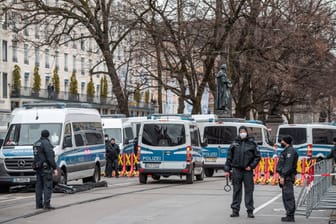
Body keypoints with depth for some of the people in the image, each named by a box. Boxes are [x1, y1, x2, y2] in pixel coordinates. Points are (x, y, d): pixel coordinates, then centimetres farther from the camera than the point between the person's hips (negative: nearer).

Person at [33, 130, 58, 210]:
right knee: (48, 186, -7)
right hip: (45, 167, -9)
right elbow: (50, 157, -18)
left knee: (39, 186, 10)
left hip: (38, 167, 9)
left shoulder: (36, 144, 15)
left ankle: (39, 204, 12)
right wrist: (54, 168, -15)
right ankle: (46, 204, -14)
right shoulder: (46, 143, -13)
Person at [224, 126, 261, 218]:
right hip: (236, 170, 1)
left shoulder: (252, 143, 3)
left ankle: (250, 211, 6)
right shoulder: (234, 143, 6)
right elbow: (229, 157, 8)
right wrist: (227, 170, 3)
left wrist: (251, 166, -6)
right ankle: (235, 210, 9)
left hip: (247, 170, -1)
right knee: (236, 190, 4)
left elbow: (257, 156, 5)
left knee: (249, 190, 1)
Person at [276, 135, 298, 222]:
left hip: (287, 177, -11)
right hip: (286, 177, 11)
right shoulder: (287, 150, 20)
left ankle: (290, 216, -11)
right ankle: (290, 215, 17)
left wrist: (283, 177, -23)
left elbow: (288, 165, -21)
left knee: (288, 196, -10)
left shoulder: (290, 151, -13)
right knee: (286, 197, 13)